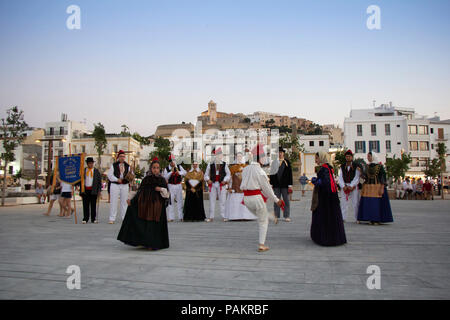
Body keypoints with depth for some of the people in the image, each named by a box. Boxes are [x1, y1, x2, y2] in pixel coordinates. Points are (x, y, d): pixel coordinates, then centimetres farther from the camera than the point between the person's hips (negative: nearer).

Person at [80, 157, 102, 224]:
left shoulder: (96, 171, 8)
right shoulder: (83, 170, 10)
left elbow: (99, 181, 7)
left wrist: (99, 190, 0)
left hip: (93, 190, -1)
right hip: (85, 190, 1)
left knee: (93, 205, 3)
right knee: (85, 205, 0)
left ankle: (93, 219, 9)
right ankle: (85, 219, 6)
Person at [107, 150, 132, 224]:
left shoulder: (127, 166, 11)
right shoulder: (113, 165, 2)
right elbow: (110, 175, -3)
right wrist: (117, 179, -16)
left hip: (125, 185, 3)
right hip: (115, 185, -3)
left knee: (124, 202, 6)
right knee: (113, 202, -2)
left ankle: (124, 218, 14)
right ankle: (112, 219, 3)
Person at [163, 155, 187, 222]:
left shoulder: (179, 167, 6)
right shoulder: (167, 169, -1)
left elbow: (185, 172, 1)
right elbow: (165, 177, -9)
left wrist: (179, 172, -17)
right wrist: (171, 171, -18)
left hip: (178, 185, 2)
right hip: (171, 186, -2)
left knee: (180, 201, 5)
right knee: (171, 202, -2)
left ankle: (181, 217, 11)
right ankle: (171, 217, 4)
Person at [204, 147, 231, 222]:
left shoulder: (224, 164, 3)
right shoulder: (210, 164, 2)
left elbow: (228, 174, 7)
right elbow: (206, 174, 9)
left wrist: (225, 180, -7)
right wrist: (208, 179, -8)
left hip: (221, 184, 0)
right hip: (212, 184, 1)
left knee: (222, 200, 2)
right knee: (212, 200, 5)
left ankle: (224, 216, 9)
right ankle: (211, 217, 13)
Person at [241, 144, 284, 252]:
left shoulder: (245, 169, 5)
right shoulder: (260, 171, -15)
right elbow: (267, 188, -11)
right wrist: (276, 200, 1)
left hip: (246, 198, 6)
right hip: (257, 197, -6)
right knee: (263, 222, 11)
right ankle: (261, 245, 15)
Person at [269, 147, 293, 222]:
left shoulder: (287, 162, 3)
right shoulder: (274, 162, 5)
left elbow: (290, 174, 1)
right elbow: (271, 174, 7)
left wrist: (290, 186, -4)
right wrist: (271, 184, 2)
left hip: (285, 185, -1)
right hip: (276, 185, 1)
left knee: (286, 201, 4)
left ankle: (286, 216, 12)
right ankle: (276, 216, 14)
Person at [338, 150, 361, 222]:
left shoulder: (356, 166, 2)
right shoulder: (342, 167, 11)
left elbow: (357, 178, -5)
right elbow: (340, 178, 5)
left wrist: (351, 186, -14)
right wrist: (343, 186, -9)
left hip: (353, 187, -3)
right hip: (344, 187, 3)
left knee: (356, 203, -1)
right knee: (343, 203, 2)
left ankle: (358, 218, 7)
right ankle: (342, 218, 7)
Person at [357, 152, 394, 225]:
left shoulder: (380, 166, -4)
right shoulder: (367, 166, 13)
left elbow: (383, 177, -8)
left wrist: (382, 188, -17)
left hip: (377, 187, -5)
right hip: (368, 187, 6)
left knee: (378, 203, -4)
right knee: (368, 203, 3)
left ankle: (378, 220, 4)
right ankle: (371, 219, 10)